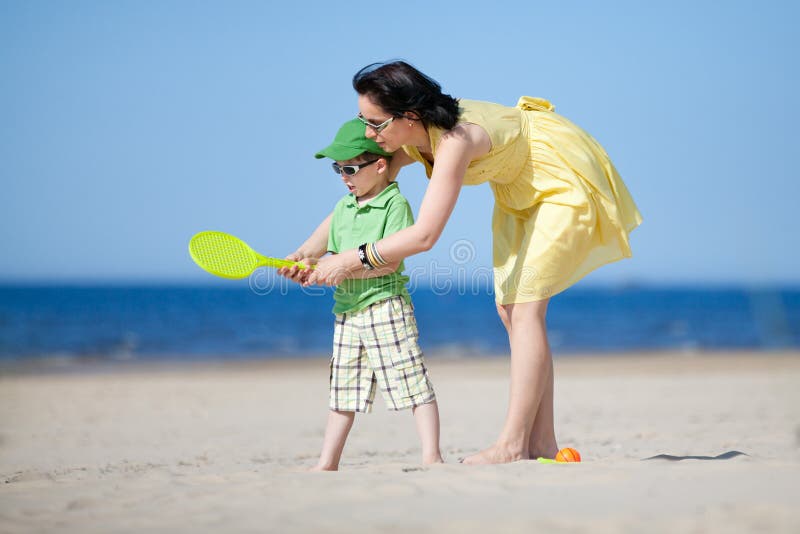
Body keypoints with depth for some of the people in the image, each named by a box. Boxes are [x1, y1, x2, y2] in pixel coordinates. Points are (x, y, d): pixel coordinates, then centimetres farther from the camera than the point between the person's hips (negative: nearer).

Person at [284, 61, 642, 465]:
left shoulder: (455, 141, -38)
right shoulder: (409, 140, -13)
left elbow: (424, 235, -41)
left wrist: (349, 261, -33)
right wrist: (309, 249, -12)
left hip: (563, 181, -9)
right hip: (520, 190, 9)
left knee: (524, 309, -15)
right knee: (510, 309, 6)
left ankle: (512, 446, -14)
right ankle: (541, 444, 9)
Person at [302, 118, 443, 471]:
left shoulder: (395, 203, -9)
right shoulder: (342, 208, 13)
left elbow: (389, 262, -17)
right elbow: (336, 257, 16)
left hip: (385, 306, -7)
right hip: (348, 309, 7)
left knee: (411, 381, -7)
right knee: (343, 389, 11)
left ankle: (431, 455, -4)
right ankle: (327, 463, 16)